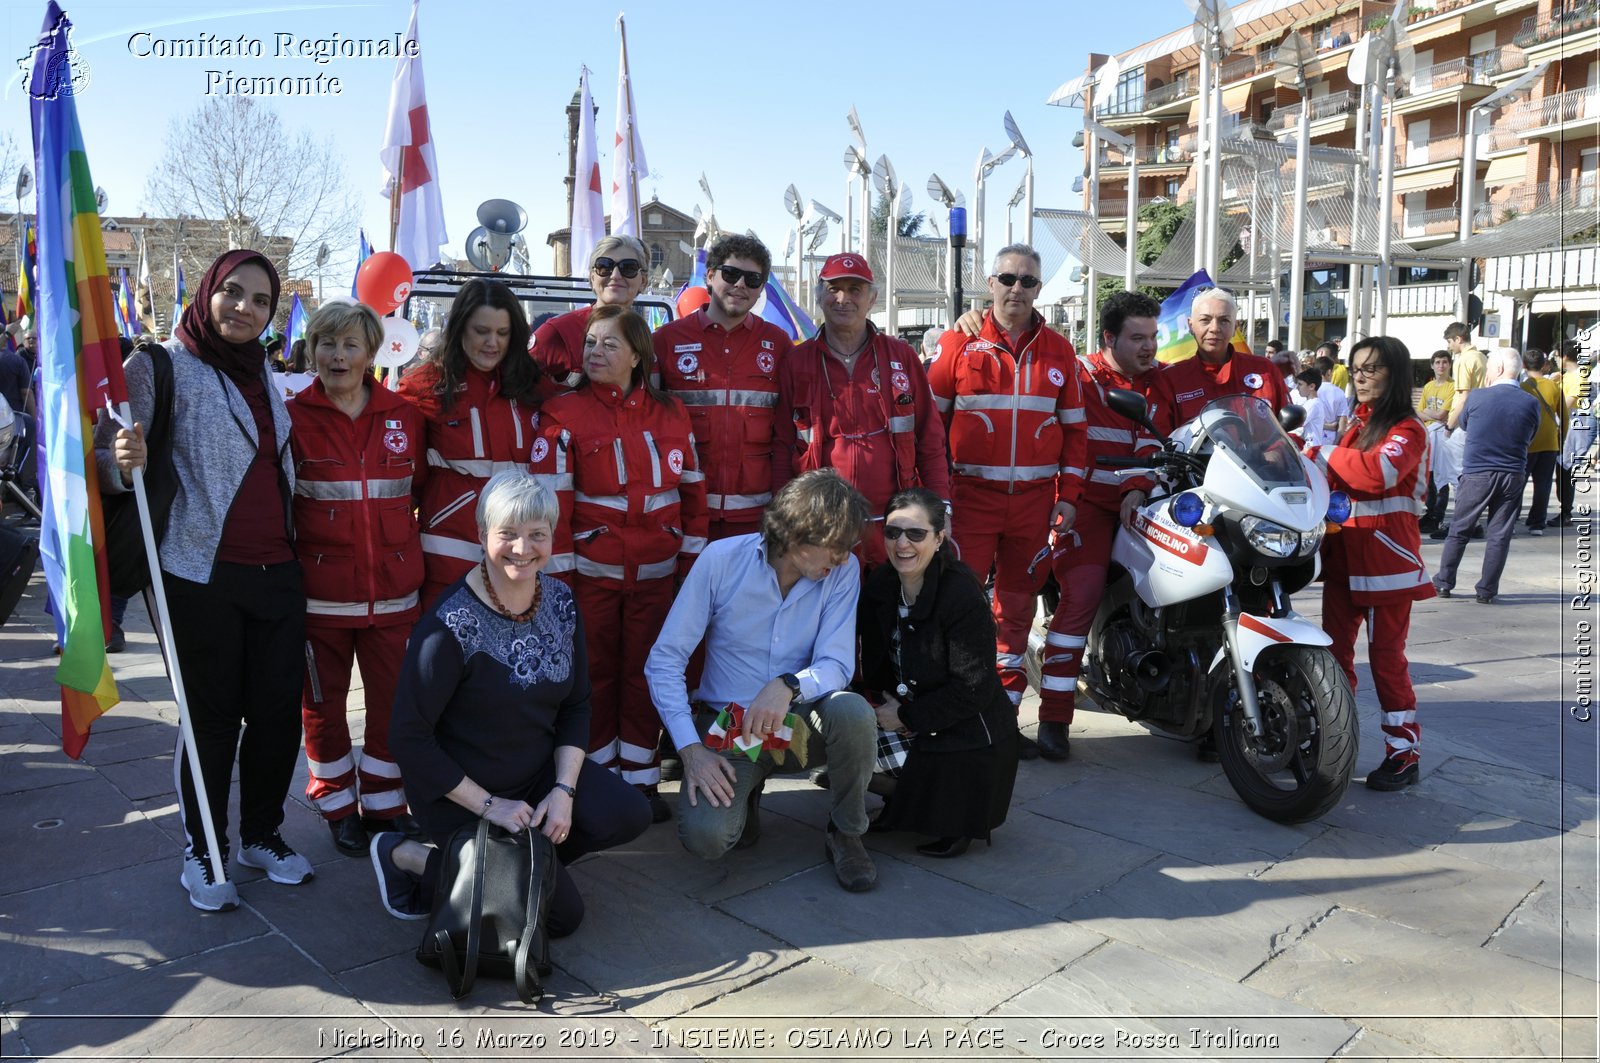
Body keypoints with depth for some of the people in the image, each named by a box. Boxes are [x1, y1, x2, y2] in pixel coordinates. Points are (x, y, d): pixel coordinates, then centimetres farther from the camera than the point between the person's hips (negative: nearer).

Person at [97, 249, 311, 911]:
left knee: (279, 710, 7)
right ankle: (202, 853, 21)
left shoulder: (263, 372, 14)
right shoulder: (163, 365, -4)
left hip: (278, 572, 5)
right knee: (212, 716, 3)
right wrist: (123, 460, -30)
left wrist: (298, 543, 14)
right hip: (204, 575, -5)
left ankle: (263, 835, 27)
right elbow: (110, 459, -9)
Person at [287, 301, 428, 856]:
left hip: (393, 588, 2)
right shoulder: (294, 418, -2)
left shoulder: (406, 417, 4)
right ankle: (337, 804, 29)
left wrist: (412, 550, 8)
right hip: (319, 589, -1)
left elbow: (424, 489, 12)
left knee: (393, 698, 8)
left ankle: (384, 802, 26)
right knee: (323, 700, 11)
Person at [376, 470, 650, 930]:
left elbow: (576, 705, 4)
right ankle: (408, 858, 7)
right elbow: (408, 738, -19)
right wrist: (488, 806, -19)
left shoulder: (560, 600, -4)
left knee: (628, 814, -17)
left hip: (540, 772, 6)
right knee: (563, 913, -7)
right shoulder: (450, 624, -23)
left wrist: (564, 789, -10)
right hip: (460, 794, -6)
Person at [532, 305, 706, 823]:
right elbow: (552, 500, -6)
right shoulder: (564, 413, -3)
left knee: (645, 672, 8)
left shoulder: (671, 413, 5)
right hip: (591, 571, -2)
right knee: (595, 674, 7)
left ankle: (641, 780, 20)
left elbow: (692, 490, 9)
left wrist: (691, 558, 5)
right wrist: (559, 574, -8)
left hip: (656, 572, 2)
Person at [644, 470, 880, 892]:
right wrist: (690, 748, -20)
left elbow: (836, 665, -15)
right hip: (728, 720, -1)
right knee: (705, 836, -26)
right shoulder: (721, 560, -15)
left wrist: (788, 686, -37)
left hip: (800, 715, 1)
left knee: (854, 711, -34)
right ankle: (746, 791, 12)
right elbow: (664, 660, -12)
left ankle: (847, 833, -5)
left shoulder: (843, 571, -10)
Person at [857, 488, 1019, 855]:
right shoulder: (880, 584, -4)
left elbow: (973, 687, -24)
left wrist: (907, 717, -17)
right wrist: (882, 701, -11)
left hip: (969, 735, -6)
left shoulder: (963, 595, -26)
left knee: (947, 830, -8)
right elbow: (875, 662, 7)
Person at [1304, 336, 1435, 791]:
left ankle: (1404, 754, 8)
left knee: (1386, 655, -2)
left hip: (1385, 555, -7)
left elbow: (1379, 472, -27)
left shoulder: (1408, 430, -8)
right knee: (1334, 650, 11)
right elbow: (1334, 477, 17)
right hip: (1343, 553, 7)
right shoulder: (1354, 424, 16)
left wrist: (1323, 455, -18)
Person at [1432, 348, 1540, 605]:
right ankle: (1487, 590, 9)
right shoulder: (1531, 403, -2)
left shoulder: (1477, 397, -9)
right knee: (1499, 534, 6)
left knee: (1459, 530, 10)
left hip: (1476, 474, -2)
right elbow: (1529, 438, 13)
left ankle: (1444, 583, 15)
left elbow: (1458, 423, 10)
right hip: (1512, 477, 2)